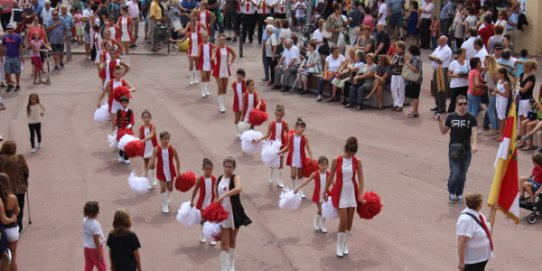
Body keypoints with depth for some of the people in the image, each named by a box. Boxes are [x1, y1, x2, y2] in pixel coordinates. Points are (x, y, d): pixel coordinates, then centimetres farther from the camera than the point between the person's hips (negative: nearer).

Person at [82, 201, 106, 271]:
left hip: (87, 248, 7)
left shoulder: (85, 220, -5)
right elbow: (96, 240, -23)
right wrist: (99, 252, -16)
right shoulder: (95, 224, -28)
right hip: (95, 249, -7)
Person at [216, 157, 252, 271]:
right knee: (224, 242, -4)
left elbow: (239, 189, -37)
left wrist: (224, 195, -43)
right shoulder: (219, 179, 1)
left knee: (232, 241, 14)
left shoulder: (235, 178, -13)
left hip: (234, 213, -2)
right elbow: (217, 197, 11)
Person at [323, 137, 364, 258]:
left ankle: (345, 244, 26)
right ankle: (339, 246, 9)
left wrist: (360, 194, -13)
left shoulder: (357, 161, -4)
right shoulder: (336, 161, -9)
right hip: (340, 194, -3)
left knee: (349, 222, 9)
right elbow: (330, 177, 0)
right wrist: (325, 192, 6)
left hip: (352, 193, 3)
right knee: (343, 222, -8)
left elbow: (360, 179, -4)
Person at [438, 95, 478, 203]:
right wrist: (440, 121, -10)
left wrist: (474, 145, -30)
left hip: (466, 151, 1)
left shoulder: (471, 118, -4)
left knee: (462, 175, 9)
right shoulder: (451, 117, -2)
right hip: (454, 150, -1)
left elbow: (474, 132, -14)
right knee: (455, 174, -8)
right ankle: (451, 192, 18)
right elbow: (443, 131, 7)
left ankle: (459, 193, 30)